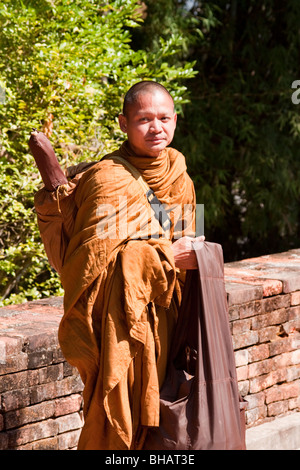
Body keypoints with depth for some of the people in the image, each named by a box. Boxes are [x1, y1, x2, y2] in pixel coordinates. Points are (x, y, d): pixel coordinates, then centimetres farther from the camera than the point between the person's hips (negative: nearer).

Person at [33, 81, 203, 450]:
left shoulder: (178, 177, 8)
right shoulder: (109, 180, -14)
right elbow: (94, 259, -19)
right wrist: (165, 256, -17)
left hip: (161, 319, 7)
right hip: (119, 320, -7)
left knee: (154, 418, 13)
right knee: (114, 427, -1)